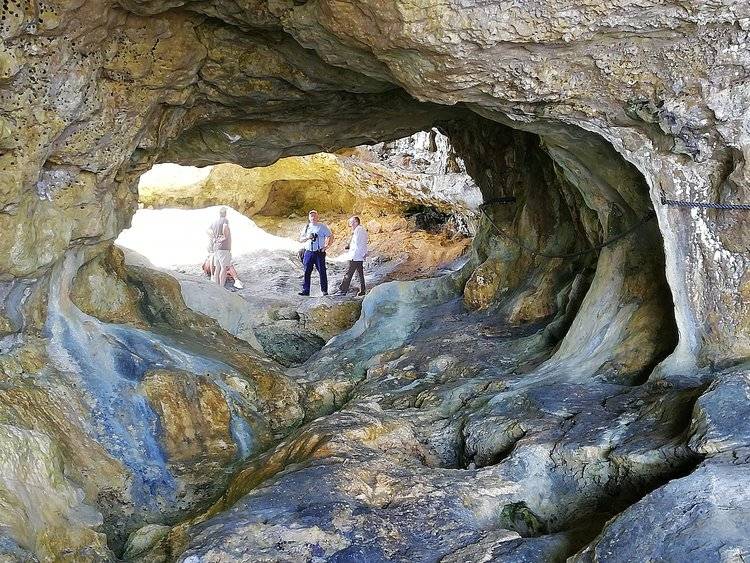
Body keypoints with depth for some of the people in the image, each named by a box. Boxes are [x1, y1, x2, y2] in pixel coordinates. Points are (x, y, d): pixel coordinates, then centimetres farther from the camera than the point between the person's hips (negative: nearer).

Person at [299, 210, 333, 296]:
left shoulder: (323, 227, 1)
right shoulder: (306, 227, 13)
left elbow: (331, 237, 3)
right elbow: (300, 239, 12)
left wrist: (326, 246, -7)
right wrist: (307, 237, -8)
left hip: (319, 253, -3)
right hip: (308, 252, 3)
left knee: (322, 272, -1)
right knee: (307, 272, 0)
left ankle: (324, 290, 5)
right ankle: (305, 290, 3)